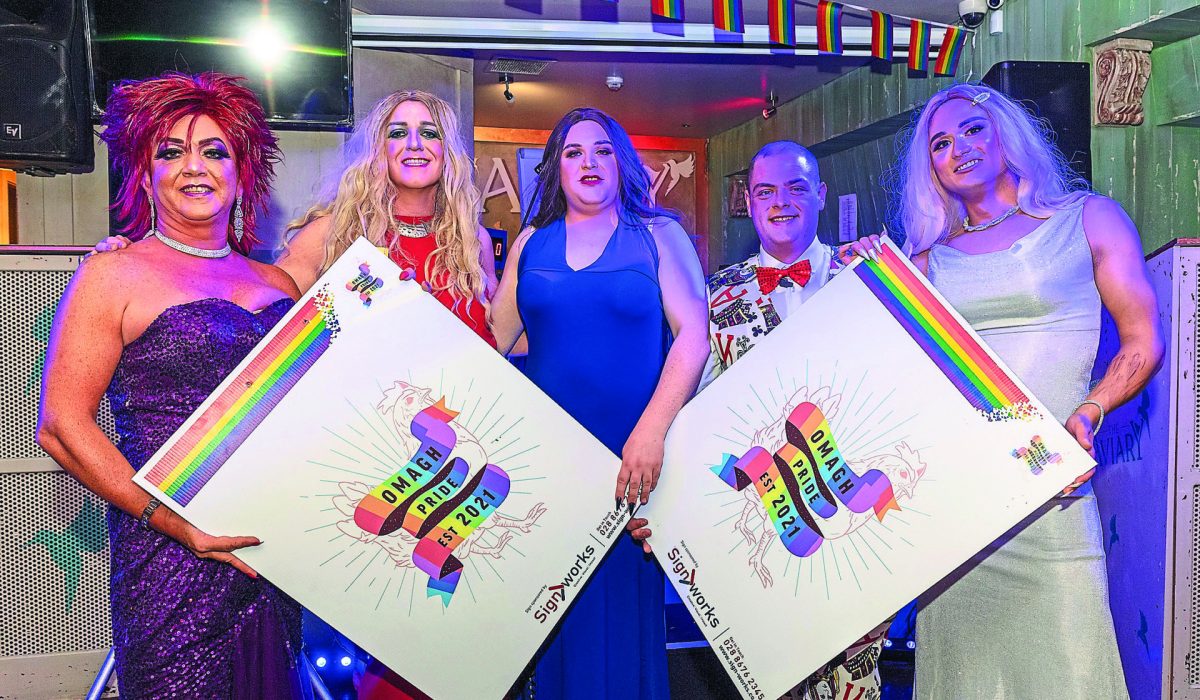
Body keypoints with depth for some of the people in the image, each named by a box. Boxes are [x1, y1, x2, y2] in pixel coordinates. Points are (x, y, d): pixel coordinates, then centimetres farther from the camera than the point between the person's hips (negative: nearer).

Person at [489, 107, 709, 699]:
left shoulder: (659, 236, 3)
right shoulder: (531, 243, 12)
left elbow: (693, 334, -7)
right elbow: (491, 338, 12)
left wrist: (652, 429, -17)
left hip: (633, 457, -2)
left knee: (623, 601, 5)